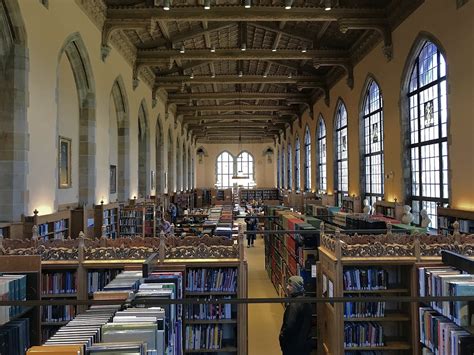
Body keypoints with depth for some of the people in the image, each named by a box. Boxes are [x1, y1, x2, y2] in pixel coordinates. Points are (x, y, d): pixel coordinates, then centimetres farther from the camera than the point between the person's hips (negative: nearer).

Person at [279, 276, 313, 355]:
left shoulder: (294, 305, -23)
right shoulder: (306, 302, 6)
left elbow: (290, 326, -26)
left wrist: (282, 338, -11)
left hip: (294, 346, -9)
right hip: (305, 343, 9)